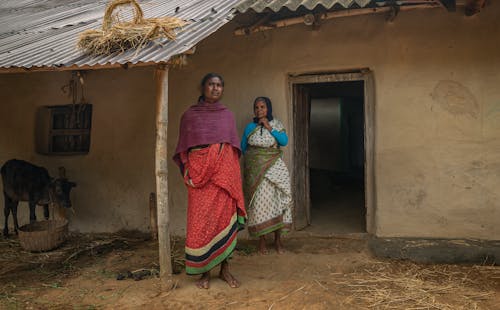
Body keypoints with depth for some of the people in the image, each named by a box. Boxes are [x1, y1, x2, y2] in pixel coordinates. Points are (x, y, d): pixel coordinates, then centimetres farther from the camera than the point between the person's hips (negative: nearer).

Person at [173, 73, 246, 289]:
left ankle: (225, 269, 12)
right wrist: (187, 172, -5)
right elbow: (183, 148, 8)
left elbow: (235, 147, 13)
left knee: (225, 217, 1)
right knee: (200, 220, -3)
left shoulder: (227, 115, 14)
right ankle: (204, 272, 8)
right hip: (199, 173, -1)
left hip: (224, 172, 2)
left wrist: (234, 176, 5)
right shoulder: (189, 115, 8)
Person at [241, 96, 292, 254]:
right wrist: (253, 157, 5)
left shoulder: (276, 124, 6)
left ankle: (278, 239, 10)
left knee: (277, 201, -1)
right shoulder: (250, 127, 7)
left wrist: (269, 128, -11)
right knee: (260, 202, -2)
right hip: (256, 170, 0)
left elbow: (284, 141, -8)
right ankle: (262, 240, 7)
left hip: (274, 169, 0)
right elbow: (243, 147, 15)